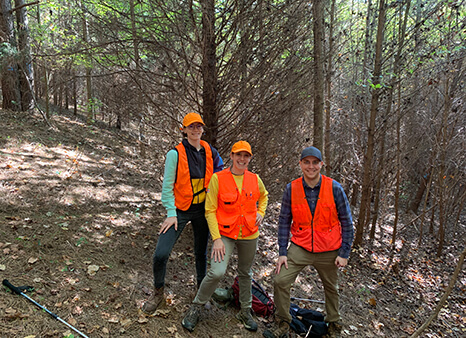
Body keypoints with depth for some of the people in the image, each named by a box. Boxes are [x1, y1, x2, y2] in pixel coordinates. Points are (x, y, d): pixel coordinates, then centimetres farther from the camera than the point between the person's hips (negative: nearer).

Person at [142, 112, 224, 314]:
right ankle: (158, 293, 17)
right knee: (161, 254, -11)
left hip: (202, 210, 4)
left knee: (201, 253, 16)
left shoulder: (209, 151, 1)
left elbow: (219, 171, 17)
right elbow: (167, 186, -9)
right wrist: (171, 213, -14)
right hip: (180, 210, -3)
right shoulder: (176, 153, -11)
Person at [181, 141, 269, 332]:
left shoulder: (255, 179, 0)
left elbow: (263, 196, 23)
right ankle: (196, 307, 8)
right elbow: (210, 211, -10)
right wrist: (216, 239, -15)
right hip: (225, 235, -4)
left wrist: (260, 213, 5)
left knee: (245, 273, 18)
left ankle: (245, 311, 40)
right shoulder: (218, 178, -11)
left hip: (249, 235, 4)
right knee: (217, 272, -18)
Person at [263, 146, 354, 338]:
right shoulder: (292, 189, -8)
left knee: (331, 288, 17)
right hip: (300, 247, 1)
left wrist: (344, 253, -6)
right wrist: (282, 252, -5)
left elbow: (347, 222, -4)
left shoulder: (334, 188, -12)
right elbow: (284, 221, -2)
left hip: (328, 250, 0)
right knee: (280, 281, -10)